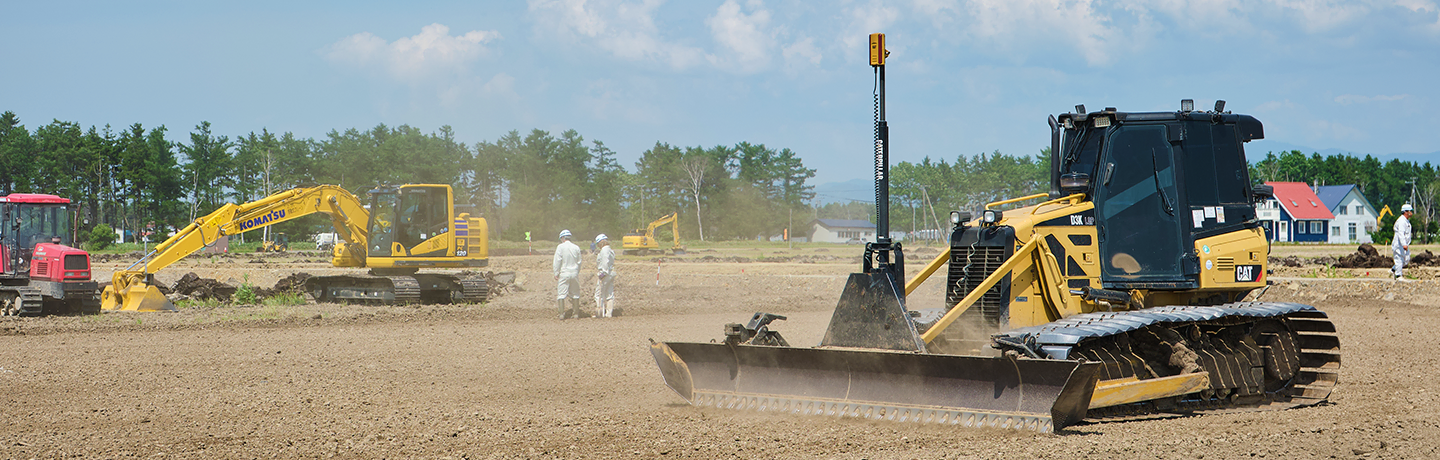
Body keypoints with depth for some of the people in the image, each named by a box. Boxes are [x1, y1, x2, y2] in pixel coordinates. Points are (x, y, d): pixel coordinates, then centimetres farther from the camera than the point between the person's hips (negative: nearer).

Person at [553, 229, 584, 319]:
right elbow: (579, 262, 11)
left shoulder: (560, 247, -7)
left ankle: (561, 313, -6)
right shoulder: (576, 247, 6)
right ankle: (576, 313, 10)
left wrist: (556, 273, -1)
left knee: (561, 294, 0)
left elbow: (558, 261, -8)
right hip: (574, 273, 4)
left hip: (564, 273, -4)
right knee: (575, 294, 11)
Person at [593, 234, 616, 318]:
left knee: (599, 294, -3)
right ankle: (609, 313, 10)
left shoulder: (604, 250, -13)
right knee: (610, 294, 10)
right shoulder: (611, 250, 15)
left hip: (605, 274, -9)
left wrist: (604, 273, -18)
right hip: (611, 273, 9)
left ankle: (601, 313, -4)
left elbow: (605, 262, -20)